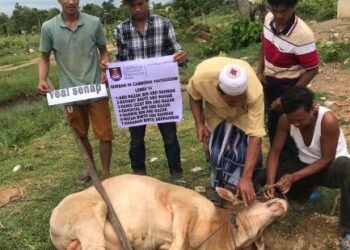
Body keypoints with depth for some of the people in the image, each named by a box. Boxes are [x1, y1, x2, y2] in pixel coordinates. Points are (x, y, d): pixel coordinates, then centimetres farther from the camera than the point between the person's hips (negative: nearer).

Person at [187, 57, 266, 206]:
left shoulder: (255, 93, -43)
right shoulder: (202, 76, -38)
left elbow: (255, 136, -41)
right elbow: (194, 96, -12)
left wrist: (246, 178, -44)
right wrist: (199, 123, -22)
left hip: (244, 113, -1)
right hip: (216, 111, 1)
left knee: (248, 152, -13)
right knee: (217, 152, -10)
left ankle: (244, 193, 11)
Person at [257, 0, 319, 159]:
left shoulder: (302, 35, -29)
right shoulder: (269, 19, -10)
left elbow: (312, 70, -21)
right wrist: (259, 72, 1)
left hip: (288, 87, -7)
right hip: (269, 82, 7)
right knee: (272, 125, 22)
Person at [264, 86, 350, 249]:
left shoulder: (328, 120, -31)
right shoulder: (285, 120, -18)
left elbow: (327, 159, -24)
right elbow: (274, 152, -14)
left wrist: (294, 177, -31)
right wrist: (270, 183, -29)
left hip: (331, 168, -4)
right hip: (305, 166, 4)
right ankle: (306, 190, 10)